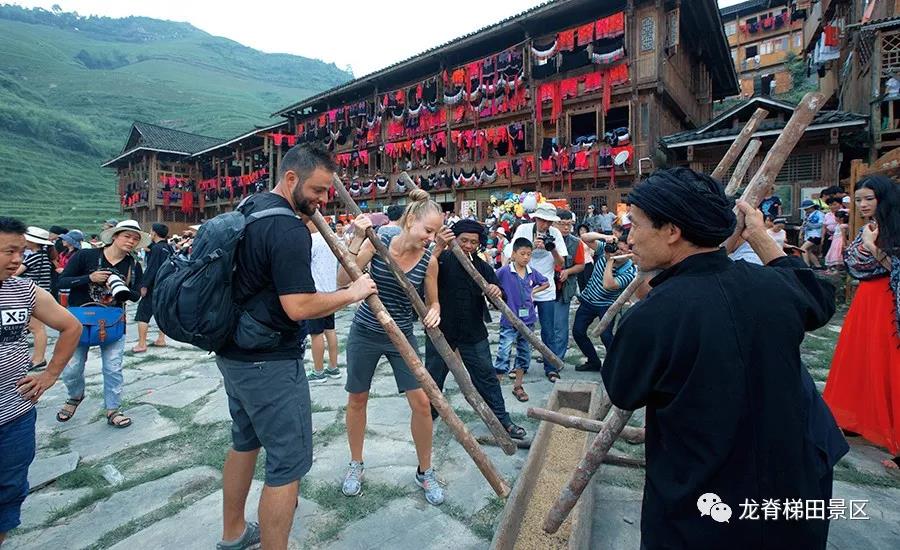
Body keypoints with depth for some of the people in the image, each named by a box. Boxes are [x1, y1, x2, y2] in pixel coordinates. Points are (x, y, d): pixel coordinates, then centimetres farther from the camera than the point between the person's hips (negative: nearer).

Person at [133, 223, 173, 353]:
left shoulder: (156, 248, -15)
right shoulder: (169, 248, 10)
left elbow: (151, 268, -19)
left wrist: (144, 285, -17)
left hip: (155, 286, -8)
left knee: (143, 314, -2)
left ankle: (142, 344, -2)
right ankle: (161, 339, 20)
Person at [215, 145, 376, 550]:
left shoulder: (249, 208, 8)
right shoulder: (289, 231, -22)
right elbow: (299, 307, -27)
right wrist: (353, 292, -13)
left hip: (234, 352, 11)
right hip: (270, 362, -11)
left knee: (245, 442, 25)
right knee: (288, 463, 1)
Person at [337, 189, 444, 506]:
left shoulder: (429, 261, -11)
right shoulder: (377, 243, -15)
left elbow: (432, 302, 0)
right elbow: (343, 281, -21)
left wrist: (434, 313, -24)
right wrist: (357, 239, -30)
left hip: (402, 337, 1)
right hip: (365, 333, 0)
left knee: (422, 403, -3)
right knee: (357, 398, 13)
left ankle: (425, 472, 21)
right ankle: (356, 465, 37)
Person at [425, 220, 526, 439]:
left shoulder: (483, 267, 5)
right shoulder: (443, 259, -7)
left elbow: (501, 301, 2)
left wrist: (496, 292, -22)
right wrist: (438, 248, -37)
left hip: (473, 333, 2)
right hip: (442, 330, -2)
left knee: (486, 376, 8)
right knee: (434, 377, 14)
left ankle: (503, 420, 21)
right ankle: (427, 417, 35)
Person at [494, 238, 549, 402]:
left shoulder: (532, 272, 2)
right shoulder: (504, 271, -12)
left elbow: (546, 283, 18)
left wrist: (533, 291, 6)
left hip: (528, 320, 5)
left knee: (524, 354, 14)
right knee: (504, 355, -7)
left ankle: (518, 386, 29)